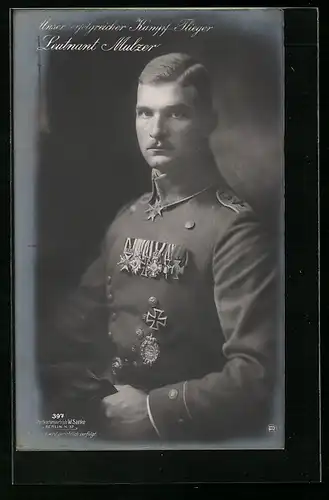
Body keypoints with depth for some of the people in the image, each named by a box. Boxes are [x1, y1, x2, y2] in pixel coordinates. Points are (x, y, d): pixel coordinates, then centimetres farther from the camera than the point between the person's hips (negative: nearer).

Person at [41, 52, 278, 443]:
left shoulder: (234, 229, -15)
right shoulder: (126, 219, 5)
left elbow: (256, 372, -19)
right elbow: (80, 323, 12)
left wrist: (154, 409, -15)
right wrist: (82, 396, -1)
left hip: (189, 434, -4)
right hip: (108, 424, 4)